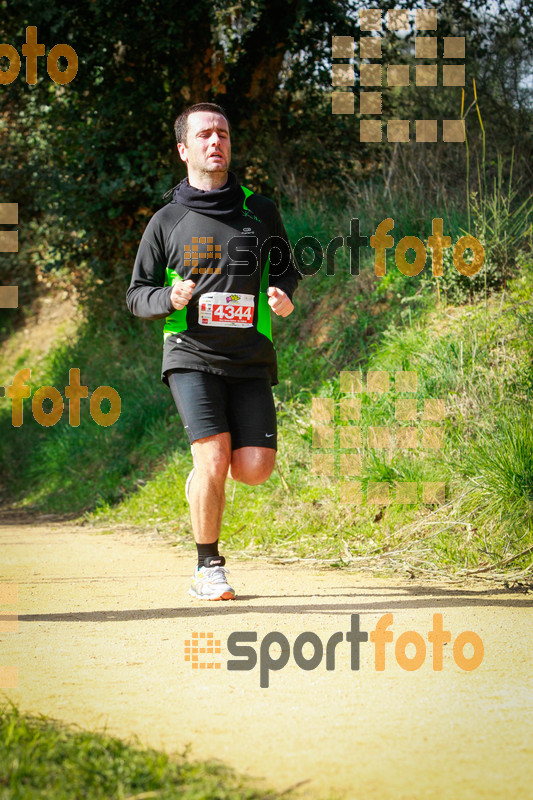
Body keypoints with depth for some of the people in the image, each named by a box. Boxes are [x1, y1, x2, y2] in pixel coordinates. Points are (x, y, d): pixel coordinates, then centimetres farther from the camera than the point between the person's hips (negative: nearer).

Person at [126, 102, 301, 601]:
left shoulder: (259, 211, 10)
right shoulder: (167, 222, 6)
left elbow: (286, 269, 22)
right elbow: (137, 295, 11)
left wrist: (282, 294, -2)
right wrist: (170, 298, -11)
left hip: (250, 359, 2)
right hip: (192, 356, -2)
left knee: (254, 468, -9)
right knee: (214, 457, -17)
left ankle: (204, 478, 27)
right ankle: (208, 568, 0)